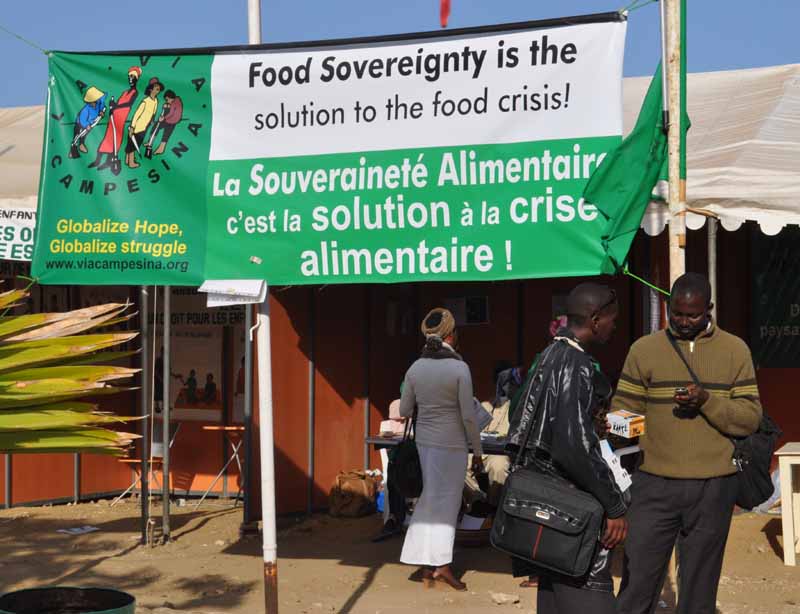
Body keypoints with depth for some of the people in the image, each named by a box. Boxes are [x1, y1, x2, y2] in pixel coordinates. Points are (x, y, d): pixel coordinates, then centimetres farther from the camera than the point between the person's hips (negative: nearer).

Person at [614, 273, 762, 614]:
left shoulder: (734, 350, 6)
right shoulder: (644, 349, 5)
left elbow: (751, 418, 3)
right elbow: (623, 411, 3)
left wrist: (707, 400, -15)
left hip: (712, 487, 1)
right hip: (654, 484, 0)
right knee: (636, 585, 0)